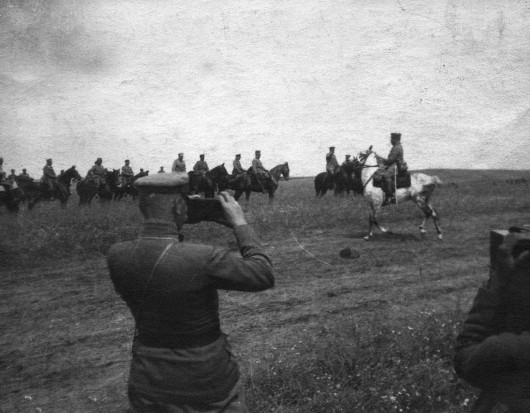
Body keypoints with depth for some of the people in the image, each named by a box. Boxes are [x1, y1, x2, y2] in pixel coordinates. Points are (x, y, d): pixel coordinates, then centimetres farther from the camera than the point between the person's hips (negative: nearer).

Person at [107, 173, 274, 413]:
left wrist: (174, 228, 2)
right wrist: (240, 224, -8)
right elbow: (264, 275, -16)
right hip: (207, 382, -4)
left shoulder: (117, 256, -14)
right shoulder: (203, 260, -29)